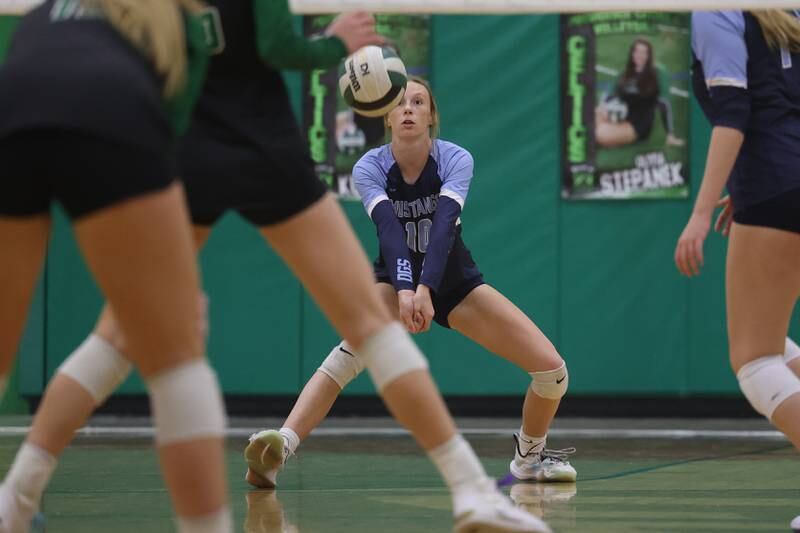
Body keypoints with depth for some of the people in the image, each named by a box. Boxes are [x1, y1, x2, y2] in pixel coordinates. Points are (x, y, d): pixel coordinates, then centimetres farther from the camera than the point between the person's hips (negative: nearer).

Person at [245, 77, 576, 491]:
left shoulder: (456, 160, -17)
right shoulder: (369, 167, -17)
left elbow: (444, 223, -34)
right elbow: (388, 228, -33)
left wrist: (425, 289, -51)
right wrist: (404, 289, -52)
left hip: (454, 280, 2)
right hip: (395, 280, -2)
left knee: (552, 369, -10)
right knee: (352, 351, -36)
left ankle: (530, 456, 20)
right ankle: (279, 448, -51)